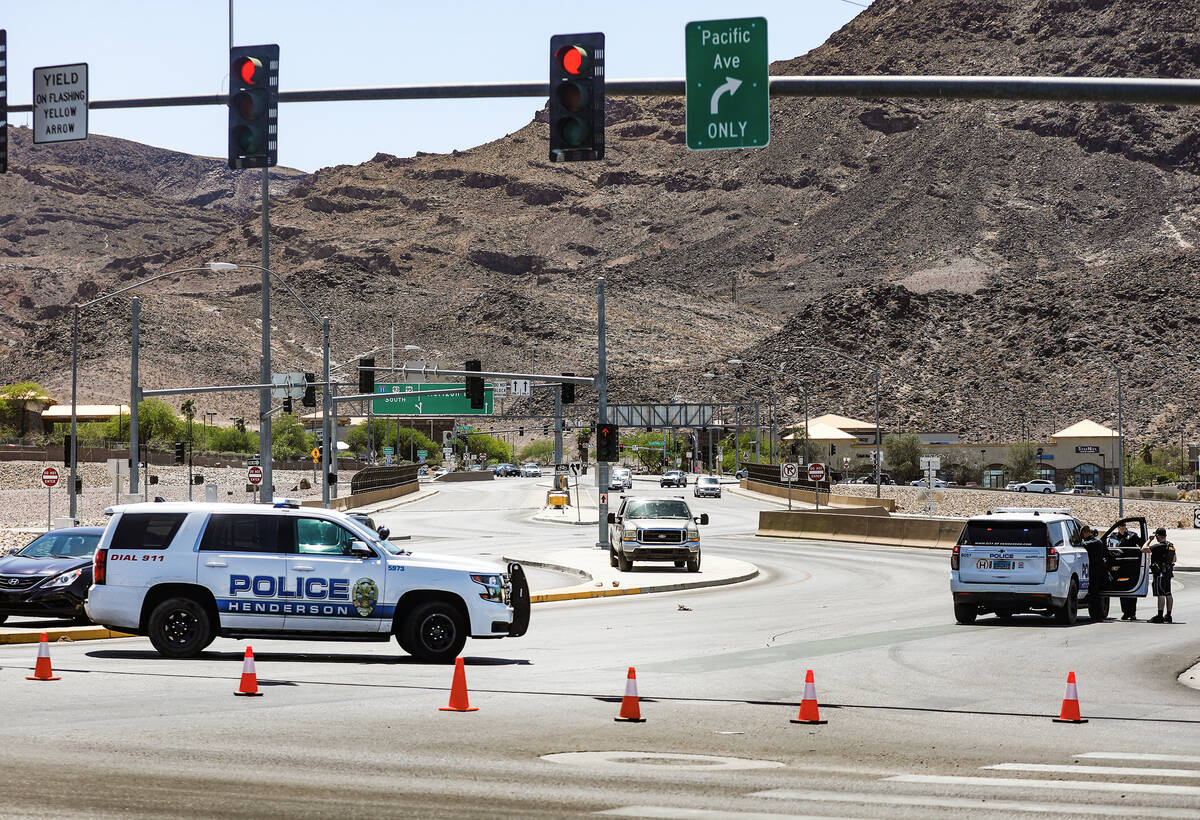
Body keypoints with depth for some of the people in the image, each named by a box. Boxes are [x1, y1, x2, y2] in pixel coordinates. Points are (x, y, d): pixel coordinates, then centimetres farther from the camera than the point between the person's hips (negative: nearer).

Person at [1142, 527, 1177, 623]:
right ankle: (1168, 616, 20)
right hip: (1168, 572, 9)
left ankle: (1160, 616, -13)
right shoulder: (1171, 546, 11)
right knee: (1168, 594, 13)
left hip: (1160, 573, -9)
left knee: (1160, 594, -10)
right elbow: (1174, 559, 22)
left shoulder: (1158, 546, -17)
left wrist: (1149, 540, -7)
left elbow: (1144, 549, -22)